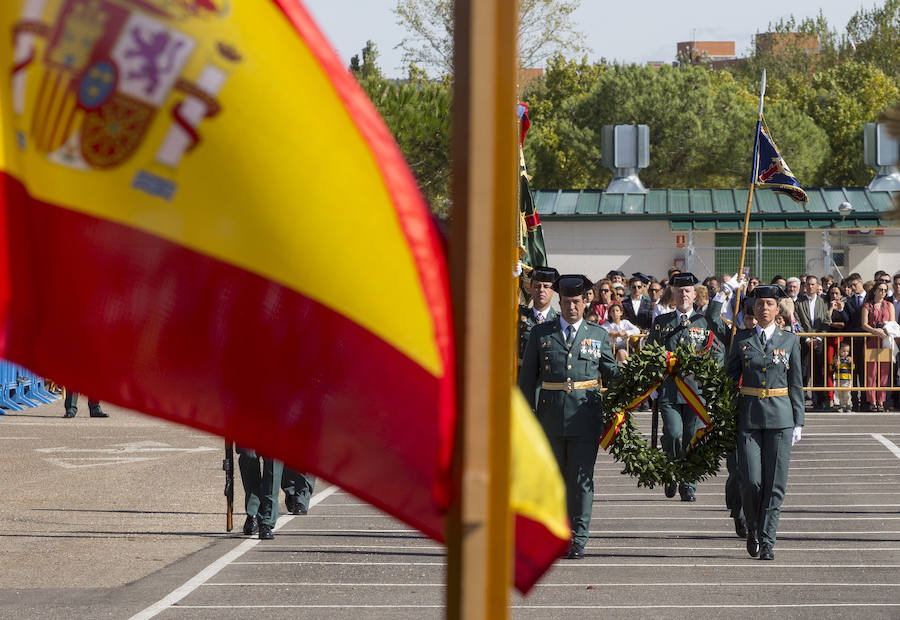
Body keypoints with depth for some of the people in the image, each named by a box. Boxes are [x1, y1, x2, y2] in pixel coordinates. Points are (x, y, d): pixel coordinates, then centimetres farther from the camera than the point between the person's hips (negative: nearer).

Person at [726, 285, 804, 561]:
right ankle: (752, 530, 18)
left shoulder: (789, 340, 6)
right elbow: (731, 377, 9)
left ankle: (767, 542, 2)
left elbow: (796, 383, 8)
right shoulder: (742, 339, 6)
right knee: (751, 481, -7)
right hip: (749, 416, 0)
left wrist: (798, 422, 3)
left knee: (775, 483, -3)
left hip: (780, 416, 0)